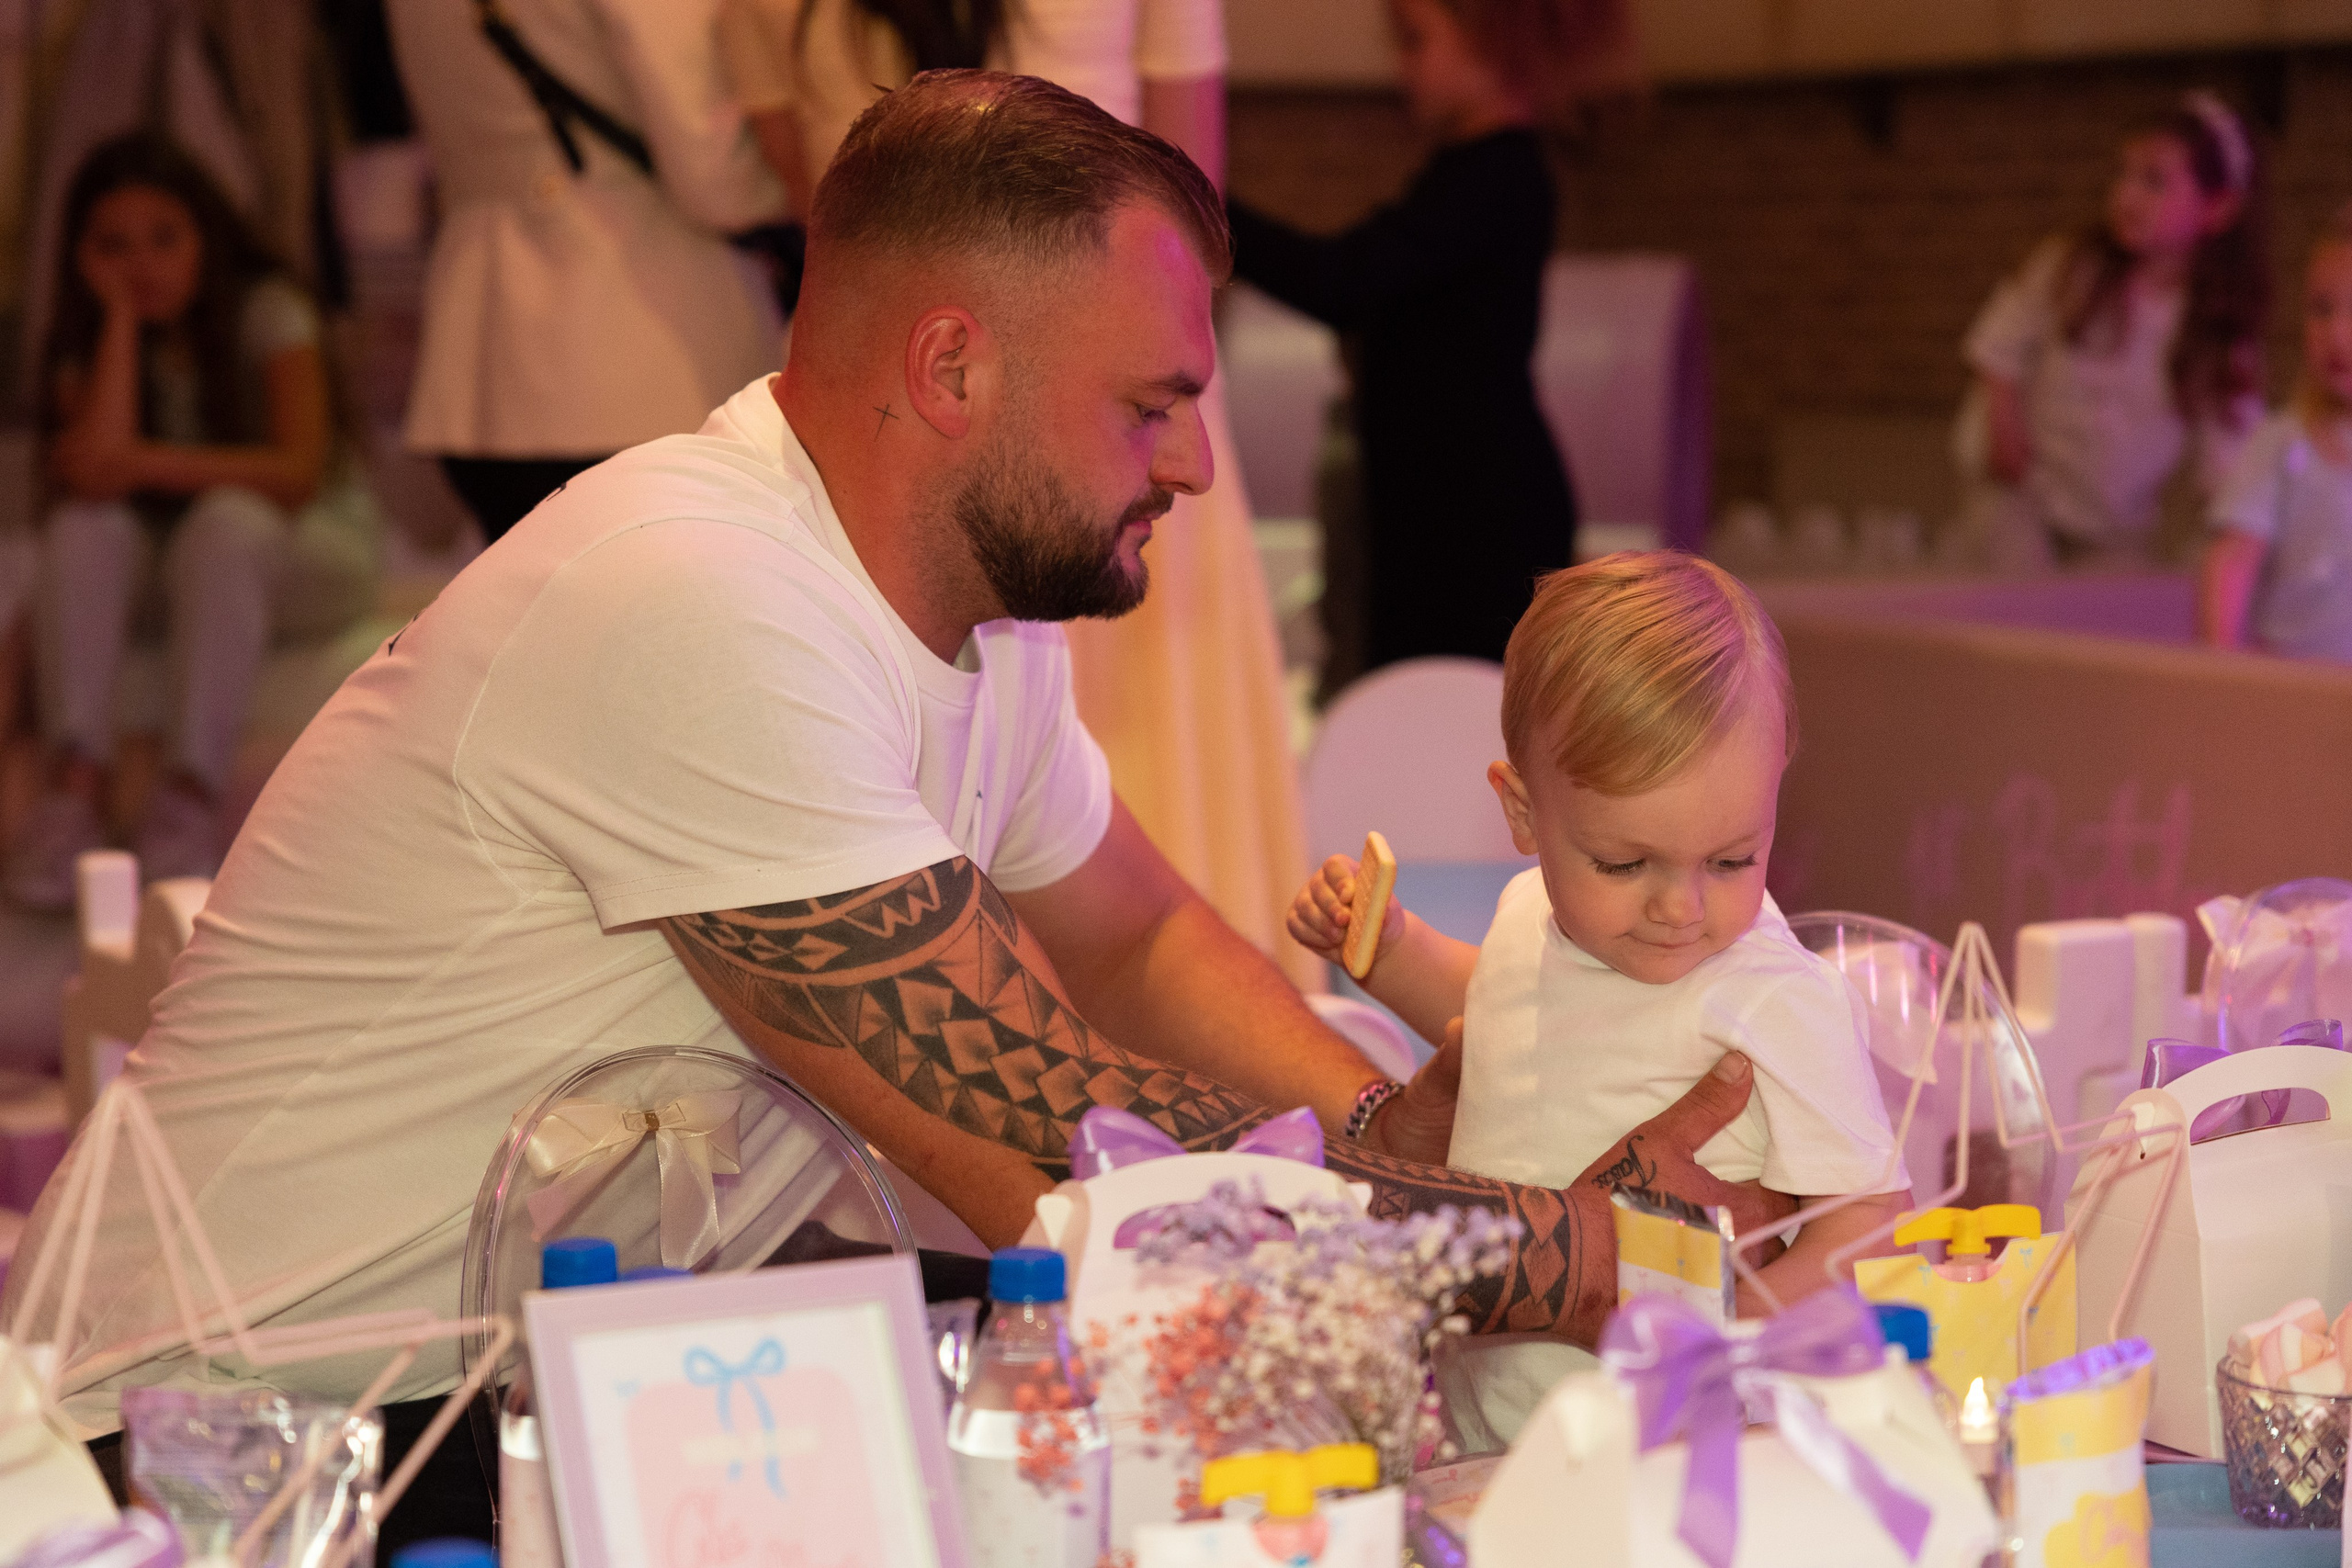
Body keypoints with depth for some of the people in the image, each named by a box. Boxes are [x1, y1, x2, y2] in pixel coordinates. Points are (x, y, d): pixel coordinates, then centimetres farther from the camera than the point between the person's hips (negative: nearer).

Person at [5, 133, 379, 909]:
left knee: (226, 521, -37)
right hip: (163, 563, 3)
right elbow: (95, 471, -23)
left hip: (301, 553, -3)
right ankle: (77, 785, -41)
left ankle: (192, 797, -43)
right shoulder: (84, 344, -3)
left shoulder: (266, 311, -12)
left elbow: (301, 470, -25)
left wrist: (148, 463, -34)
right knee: (84, 525, -29)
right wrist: (121, 315, -18)